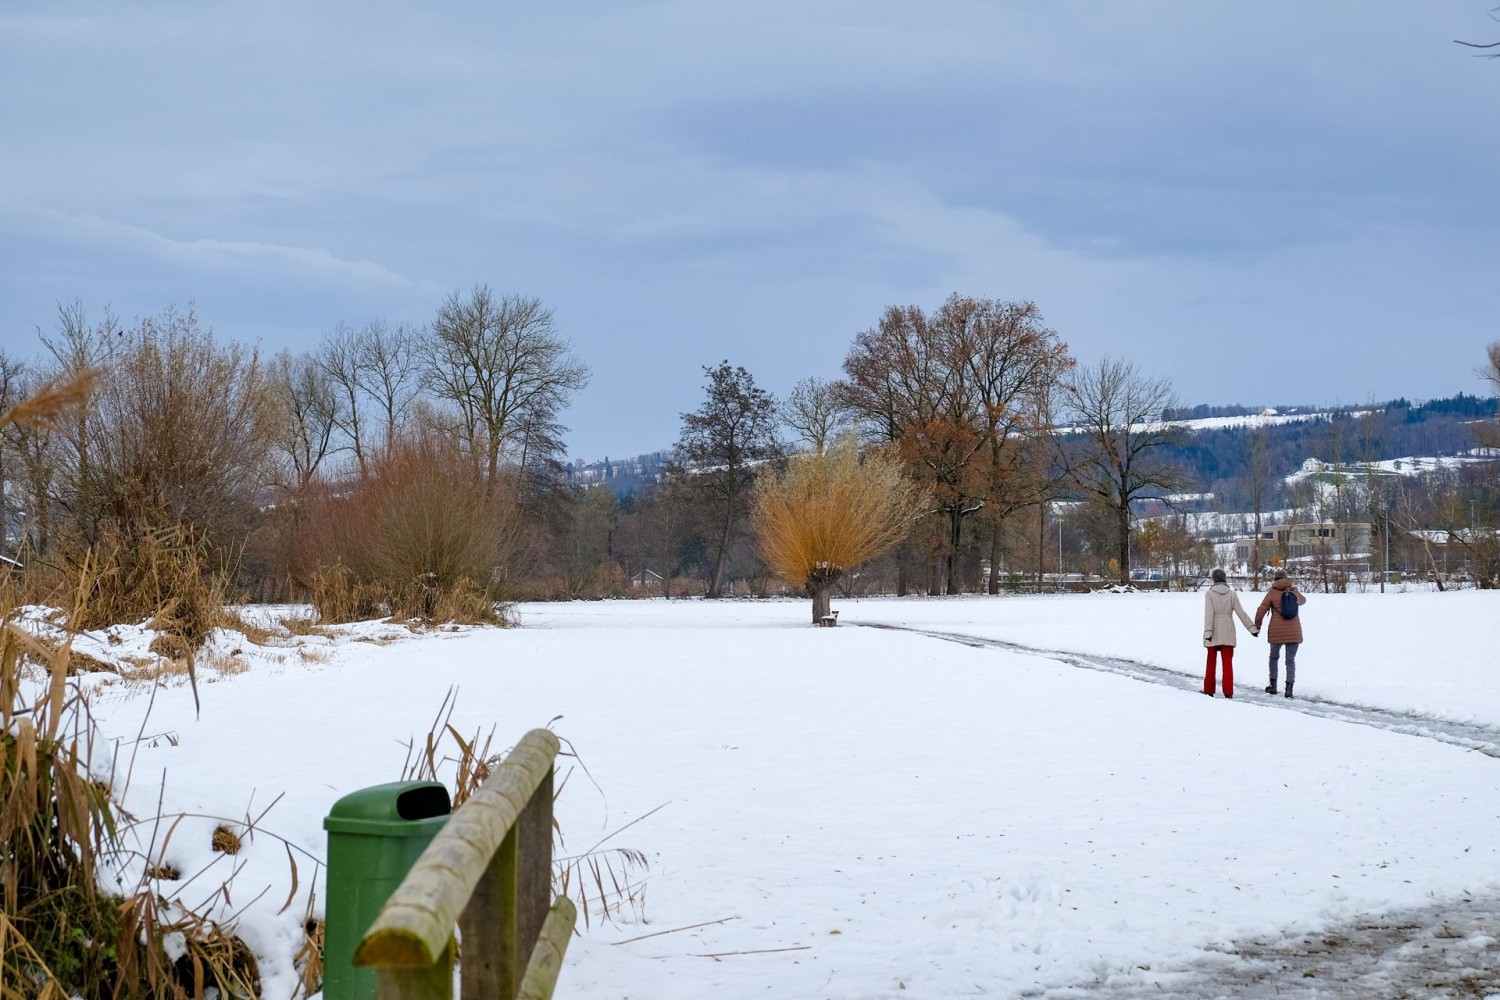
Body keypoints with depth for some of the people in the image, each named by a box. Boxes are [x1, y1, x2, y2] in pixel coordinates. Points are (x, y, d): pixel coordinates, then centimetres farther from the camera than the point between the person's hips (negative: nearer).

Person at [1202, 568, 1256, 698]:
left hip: (1214, 633, -1)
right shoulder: (1232, 594, 2)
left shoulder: (1209, 594, -4)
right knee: (1228, 662, 1)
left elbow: (1209, 613, -12)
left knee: (1211, 661, 11)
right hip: (1228, 632, 1)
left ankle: (1209, 690, 15)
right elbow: (1241, 613, -2)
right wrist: (1252, 628, 2)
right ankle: (1228, 691, -5)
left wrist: (1207, 632, -17)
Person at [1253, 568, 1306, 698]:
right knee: (1291, 660, 3)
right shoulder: (1294, 592, 7)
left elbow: (1261, 610, -5)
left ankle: (1273, 685, 18)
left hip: (1277, 631, -2)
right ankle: (1289, 688, -8)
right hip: (1293, 632, 2)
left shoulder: (1272, 592, -4)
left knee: (1274, 656, 18)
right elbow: (1302, 600, 31)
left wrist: (1257, 625, 9)